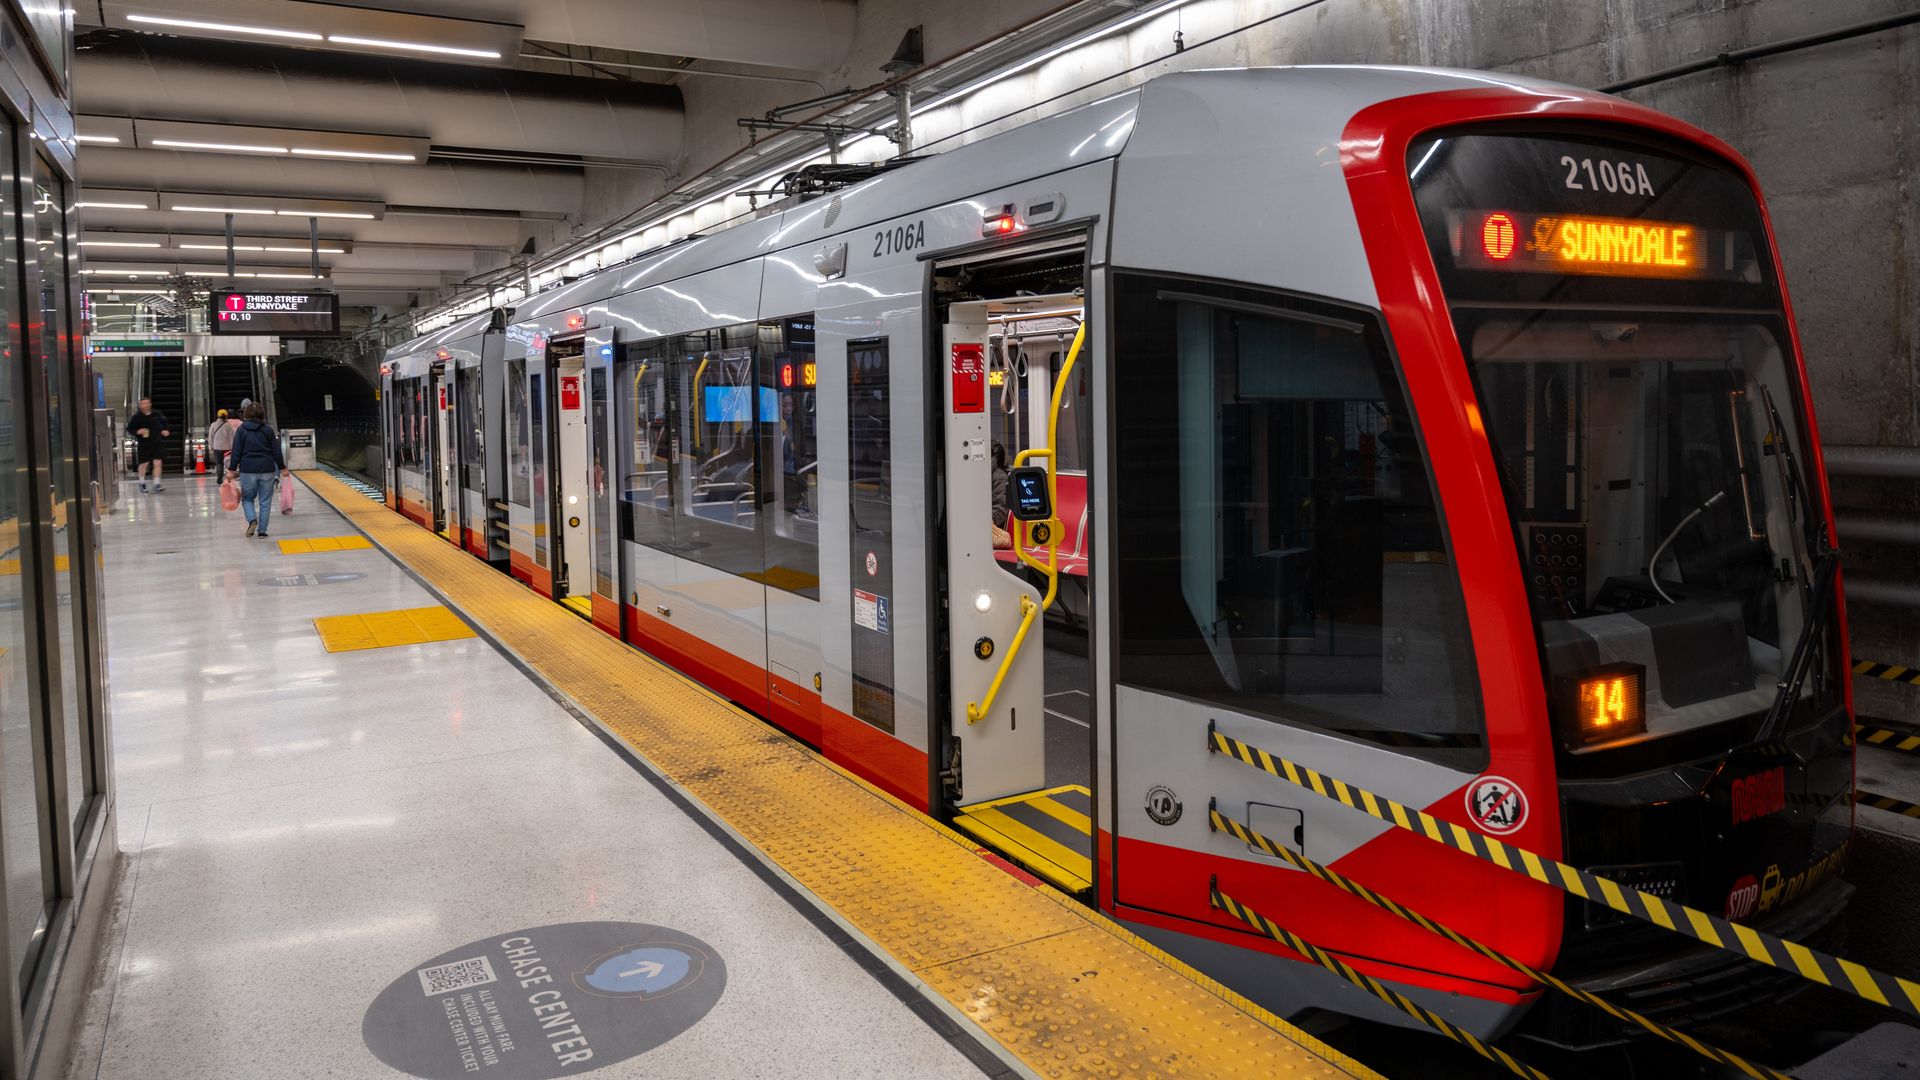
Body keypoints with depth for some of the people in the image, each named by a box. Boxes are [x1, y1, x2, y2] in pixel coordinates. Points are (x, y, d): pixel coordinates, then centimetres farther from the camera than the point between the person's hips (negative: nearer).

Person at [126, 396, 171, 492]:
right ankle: (142, 483, 33)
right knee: (143, 464, 11)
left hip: (157, 444, 1)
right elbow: (129, 429, -1)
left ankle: (156, 484, -4)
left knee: (157, 463, -9)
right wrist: (137, 431, -19)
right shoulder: (137, 417, -7)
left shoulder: (157, 415, 0)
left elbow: (164, 423, 19)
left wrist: (164, 431, 3)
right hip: (143, 445, -1)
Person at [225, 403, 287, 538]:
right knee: (265, 502, 6)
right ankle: (262, 530, 4)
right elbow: (276, 452, 2)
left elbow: (236, 452, -3)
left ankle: (252, 520, -11)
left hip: (248, 471, 0)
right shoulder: (268, 430, 2)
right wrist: (282, 468, 11)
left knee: (247, 498, 14)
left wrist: (232, 469, 1)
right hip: (267, 470, 0)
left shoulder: (241, 430, 0)